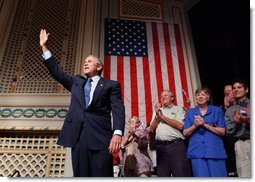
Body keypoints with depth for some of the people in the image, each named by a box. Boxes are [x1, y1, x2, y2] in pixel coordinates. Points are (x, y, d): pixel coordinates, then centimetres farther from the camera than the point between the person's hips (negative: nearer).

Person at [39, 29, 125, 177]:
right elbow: (57, 71, 23)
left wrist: (117, 133, -20)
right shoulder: (76, 82, 24)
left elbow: (118, 109, -4)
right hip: (78, 137, 4)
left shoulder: (111, 85, 8)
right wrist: (44, 46, 22)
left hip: (100, 138, -4)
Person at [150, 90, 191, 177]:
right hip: (160, 147, 4)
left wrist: (162, 116, -5)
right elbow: (152, 129, 13)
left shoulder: (178, 109, 9)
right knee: (162, 174, 8)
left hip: (176, 145, -3)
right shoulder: (157, 110, 20)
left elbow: (180, 126, -8)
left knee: (181, 174, -5)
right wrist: (157, 116, -3)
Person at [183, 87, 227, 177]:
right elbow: (185, 133, 7)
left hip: (215, 150, 0)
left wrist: (205, 124, -10)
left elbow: (222, 132, 1)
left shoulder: (217, 110, 9)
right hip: (197, 151, 1)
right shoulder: (190, 112, 12)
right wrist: (195, 125, -11)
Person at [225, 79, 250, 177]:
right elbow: (229, 132, 10)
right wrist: (235, 123, -7)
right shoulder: (229, 110, 15)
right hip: (241, 144, 1)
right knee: (245, 175, -4)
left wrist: (249, 121, -14)